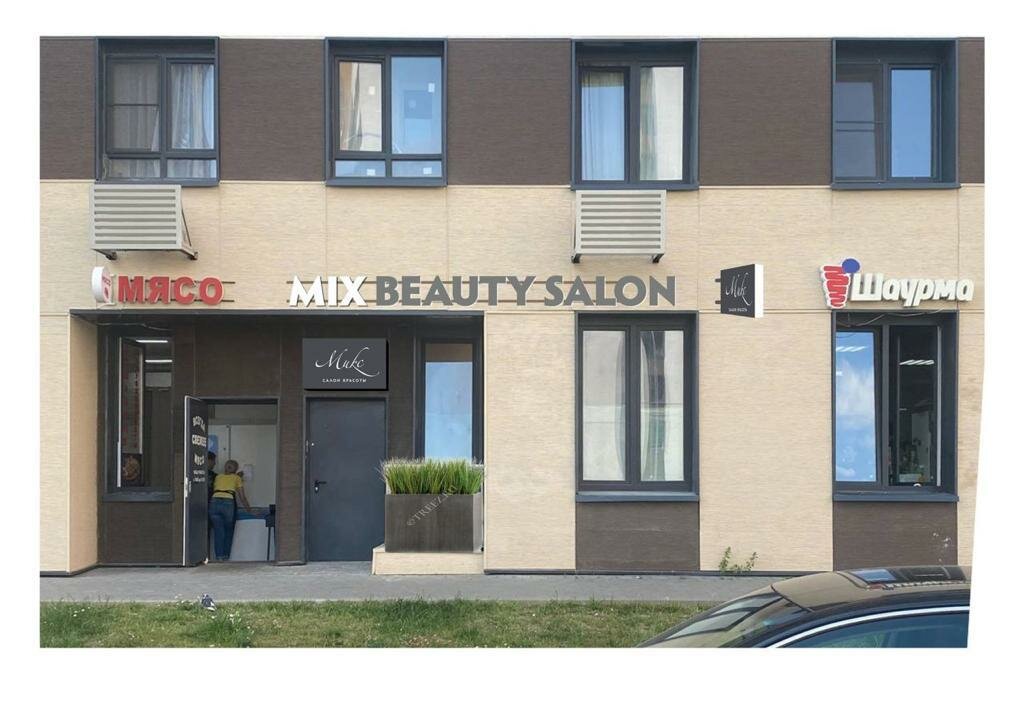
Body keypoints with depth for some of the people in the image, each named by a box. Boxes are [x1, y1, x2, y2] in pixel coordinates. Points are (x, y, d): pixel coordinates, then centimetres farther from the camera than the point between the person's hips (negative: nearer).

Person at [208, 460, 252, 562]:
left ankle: (219, 556, 3)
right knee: (228, 530, 17)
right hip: (228, 503, -2)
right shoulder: (236, 478, 20)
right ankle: (226, 555, 18)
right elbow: (242, 497, 18)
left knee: (218, 531, 9)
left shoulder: (218, 477, 28)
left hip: (214, 502, 2)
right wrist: (249, 509, 28)